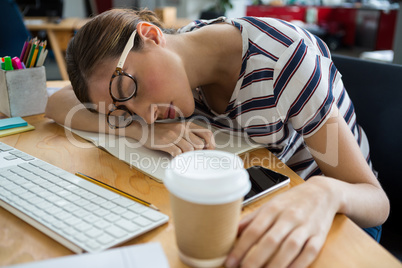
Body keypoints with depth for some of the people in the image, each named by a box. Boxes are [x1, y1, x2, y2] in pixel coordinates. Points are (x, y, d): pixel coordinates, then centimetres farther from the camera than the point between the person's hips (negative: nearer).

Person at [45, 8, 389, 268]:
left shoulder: (284, 59, -30)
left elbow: (377, 201, -26)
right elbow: (58, 103, -12)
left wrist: (325, 193, -49)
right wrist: (140, 129, -29)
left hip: (337, 216, -2)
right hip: (255, 203, 3)